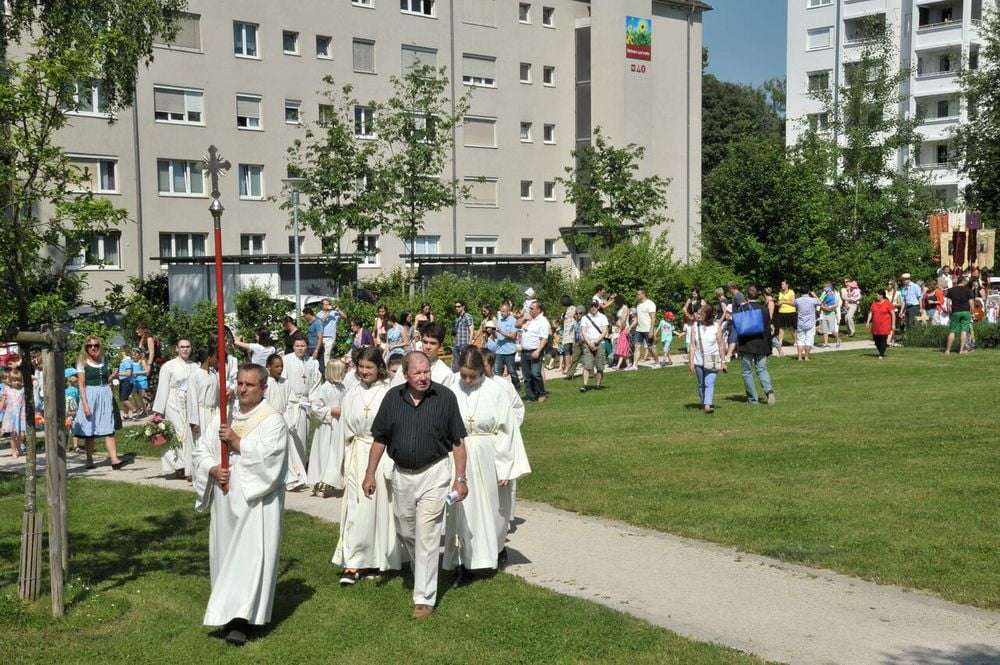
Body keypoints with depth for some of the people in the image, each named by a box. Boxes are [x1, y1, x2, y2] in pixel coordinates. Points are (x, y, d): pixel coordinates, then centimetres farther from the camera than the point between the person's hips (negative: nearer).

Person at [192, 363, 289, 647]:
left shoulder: (273, 420, -6)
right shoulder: (223, 418, 11)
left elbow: (269, 456, -19)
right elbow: (201, 451, 11)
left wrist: (237, 441, -15)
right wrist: (213, 470, -9)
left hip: (257, 502, -6)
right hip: (225, 500, 6)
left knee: (250, 556, -9)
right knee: (225, 555, 11)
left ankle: (241, 620, -11)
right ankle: (231, 610, 24)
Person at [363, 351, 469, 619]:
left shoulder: (445, 397, -10)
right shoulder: (393, 397, -2)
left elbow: (457, 441, -5)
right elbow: (379, 439, 6)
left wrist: (460, 478, -7)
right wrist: (370, 474, 4)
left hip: (434, 473, -4)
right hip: (401, 474, 4)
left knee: (427, 536, -5)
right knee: (405, 532, 17)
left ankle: (424, 598, 2)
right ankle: (422, 574, 43)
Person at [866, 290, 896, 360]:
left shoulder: (887, 303, -6)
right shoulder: (874, 303, 10)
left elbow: (893, 314, -5)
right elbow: (870, 312, 14)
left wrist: (893, 324, -9)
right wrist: (868, 322, 6)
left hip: (885, 325, -6)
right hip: (875, 325, 6)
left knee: (883, 339, -9)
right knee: (876, 340, 7)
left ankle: (881, 355, -7)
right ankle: (881, 352, 25)